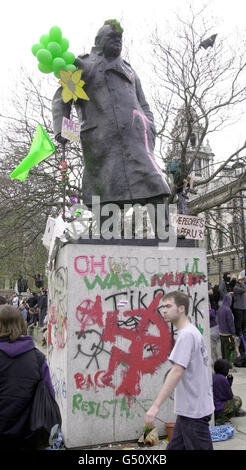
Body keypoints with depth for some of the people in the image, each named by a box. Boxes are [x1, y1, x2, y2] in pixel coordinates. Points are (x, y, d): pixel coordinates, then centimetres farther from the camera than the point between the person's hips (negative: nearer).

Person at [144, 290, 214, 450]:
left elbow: (176, 372, -28)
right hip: (189, 409, 10)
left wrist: (156, 406, -30)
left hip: (194, 411, -10)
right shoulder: (193, 332, 11)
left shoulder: (186, 335, -19)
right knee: (175, 447, 15)